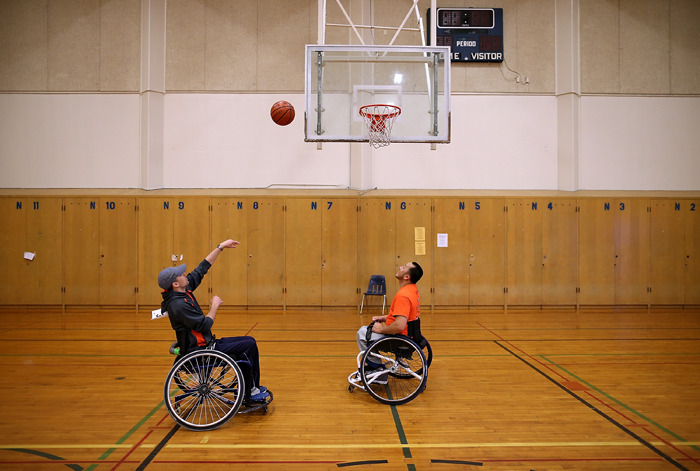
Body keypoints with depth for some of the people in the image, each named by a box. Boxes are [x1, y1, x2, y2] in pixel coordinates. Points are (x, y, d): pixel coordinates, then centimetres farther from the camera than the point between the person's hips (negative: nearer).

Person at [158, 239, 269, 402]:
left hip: (206, 343, 10)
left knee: (248, 341, 11)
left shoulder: (185, 289, 3)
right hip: (200, 351, -10)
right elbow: (205, 326, -25)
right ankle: (252, 391, 6)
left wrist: (221, 247, 9)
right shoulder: (178, 304, -25)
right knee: (250, 345, -11)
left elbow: (202, 268, 10)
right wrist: (214, 306, -10)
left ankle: (248, 390, 17)